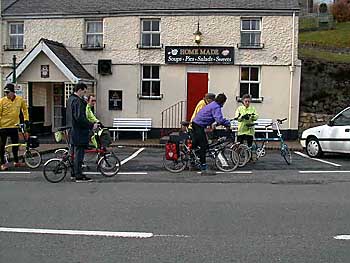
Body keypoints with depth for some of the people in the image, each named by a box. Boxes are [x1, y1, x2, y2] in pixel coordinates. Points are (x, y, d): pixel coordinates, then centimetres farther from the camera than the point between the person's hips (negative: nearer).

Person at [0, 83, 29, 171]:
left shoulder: (20, 100, -1)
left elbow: (25, 109, 16)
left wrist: (26, 119, 11)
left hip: (14, 126, 3)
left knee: (15, 145, 12)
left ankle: (16, 162, 26)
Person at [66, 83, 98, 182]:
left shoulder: (70, 99, 17)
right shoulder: (77, 101, -17)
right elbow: (80, 118, -25)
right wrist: (91, 125, -21)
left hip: (73, 130, 11)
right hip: (79, 132, -11)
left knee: (75, 152, 17)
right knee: (79, 153, -6)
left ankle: (74, 173, 26)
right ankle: (79, 176, -2)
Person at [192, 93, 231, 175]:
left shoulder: (213, 105, 16)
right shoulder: (216, 107, -16)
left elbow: (217, 118, 28)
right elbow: (219, 119, -30)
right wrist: (228, 123, -17)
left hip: (195, 123, 10)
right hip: (199, 125, -10)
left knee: (196, 144, 22)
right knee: (204, 146, -9)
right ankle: (204, 169, -8)